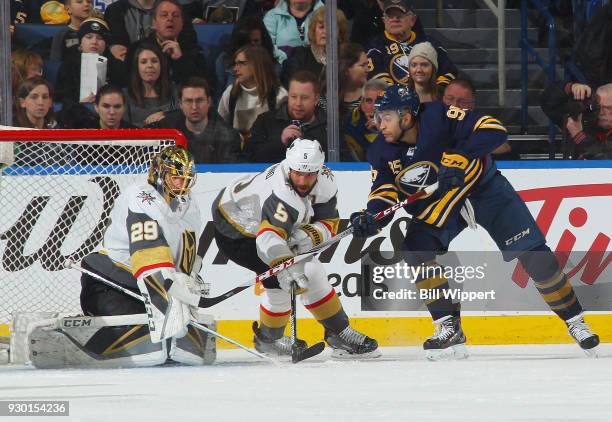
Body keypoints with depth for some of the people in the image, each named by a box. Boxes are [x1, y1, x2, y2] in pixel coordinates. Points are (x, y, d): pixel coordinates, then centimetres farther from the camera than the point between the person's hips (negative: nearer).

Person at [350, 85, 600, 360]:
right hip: (436, 206, 4)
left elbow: (494, 131, -32)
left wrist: (457, 158, -41)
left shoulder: (439, 118, -28)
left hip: (482, 186, -4)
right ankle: (449, 329, -11)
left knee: (533, 254, -9)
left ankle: (574, 321, 6)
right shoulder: (381, 153, -13)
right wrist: (370, 219, -34)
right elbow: (384, 194, -13)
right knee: (415, 249, -20)